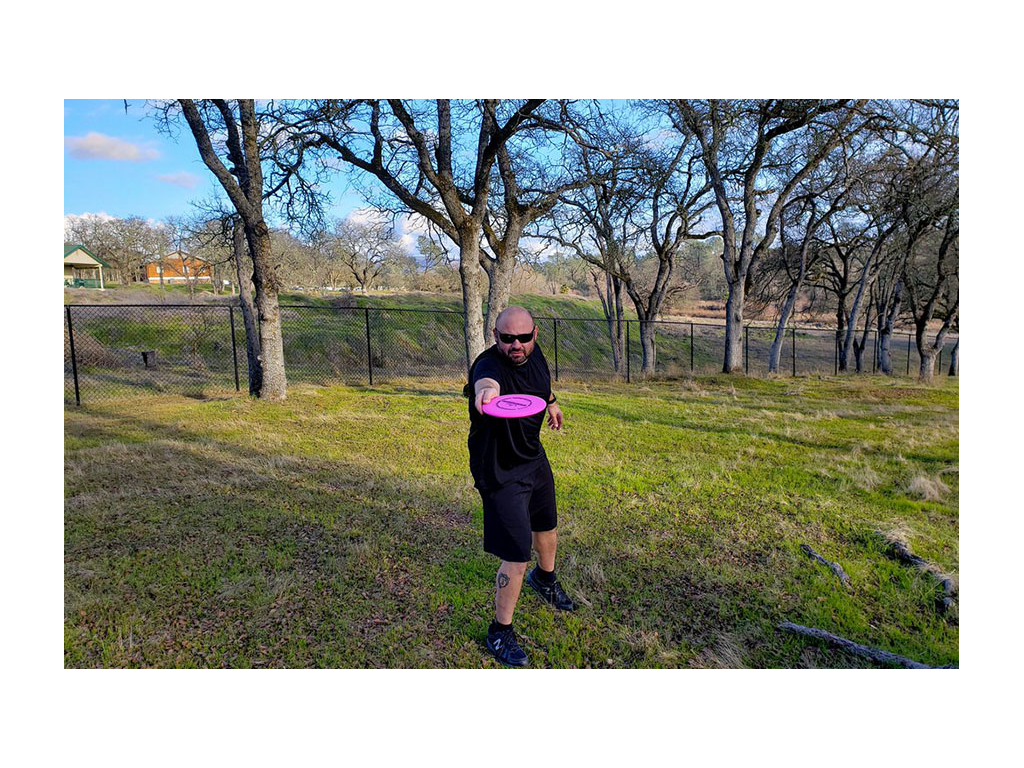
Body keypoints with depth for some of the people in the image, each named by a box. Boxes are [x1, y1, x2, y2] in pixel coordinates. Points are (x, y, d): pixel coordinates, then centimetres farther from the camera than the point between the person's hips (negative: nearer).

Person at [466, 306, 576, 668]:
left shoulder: (533, 353, -8)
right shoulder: (488, 364, -31)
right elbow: (486, 380, -57)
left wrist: (551, 401, 29)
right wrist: (486, 389, -78)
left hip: (534, 458, 8)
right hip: (501, 472, -8)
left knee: (547, 526, 28)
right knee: (517, 558, -7)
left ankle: (545, 578, 60)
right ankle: (500, 633, 18)